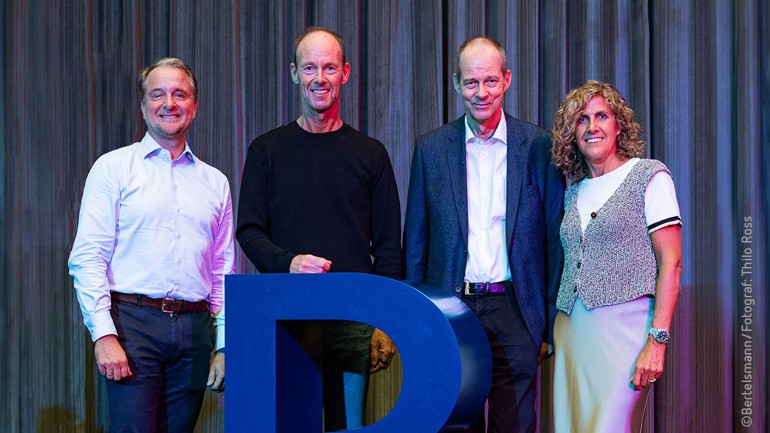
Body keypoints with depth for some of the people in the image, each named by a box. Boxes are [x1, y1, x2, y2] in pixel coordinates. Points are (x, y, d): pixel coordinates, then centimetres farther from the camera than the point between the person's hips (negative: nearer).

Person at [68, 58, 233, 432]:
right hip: (134, 322, -4)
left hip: (194, 328, 4)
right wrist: (103, 334, -13)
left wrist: (224, 345, 9)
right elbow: (86, 258, -3)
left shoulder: (215, 183, 16)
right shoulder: (113, 168, 4)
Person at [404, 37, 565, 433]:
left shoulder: (538, 147, 2)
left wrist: (551, 324, 1)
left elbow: (555, 238, 4)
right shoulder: (430, 149, 6)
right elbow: (415, 241, 9)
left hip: (514, 313, -1)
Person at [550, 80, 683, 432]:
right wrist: (549, 335, 11)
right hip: (570, 330, 6)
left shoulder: (650, 176, 0)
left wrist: (657, 340, -15)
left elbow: (670, 263, -7)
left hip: (624, 326, -6)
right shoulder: (573, 191, 16)